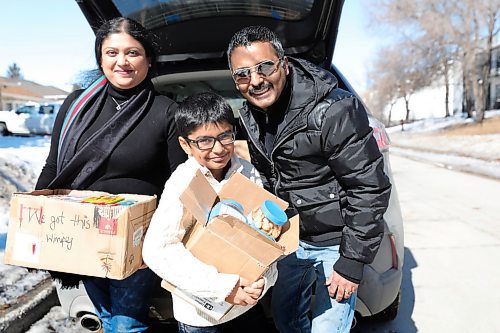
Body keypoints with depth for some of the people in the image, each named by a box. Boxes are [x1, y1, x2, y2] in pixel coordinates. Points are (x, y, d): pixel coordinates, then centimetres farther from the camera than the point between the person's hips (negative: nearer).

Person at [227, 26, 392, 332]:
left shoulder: (334, 111, -25)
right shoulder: (251, 116, -2)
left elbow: (370, 188, -22)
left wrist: (353, 261, -20)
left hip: (336, 243, -6)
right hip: (291, 239, 7)